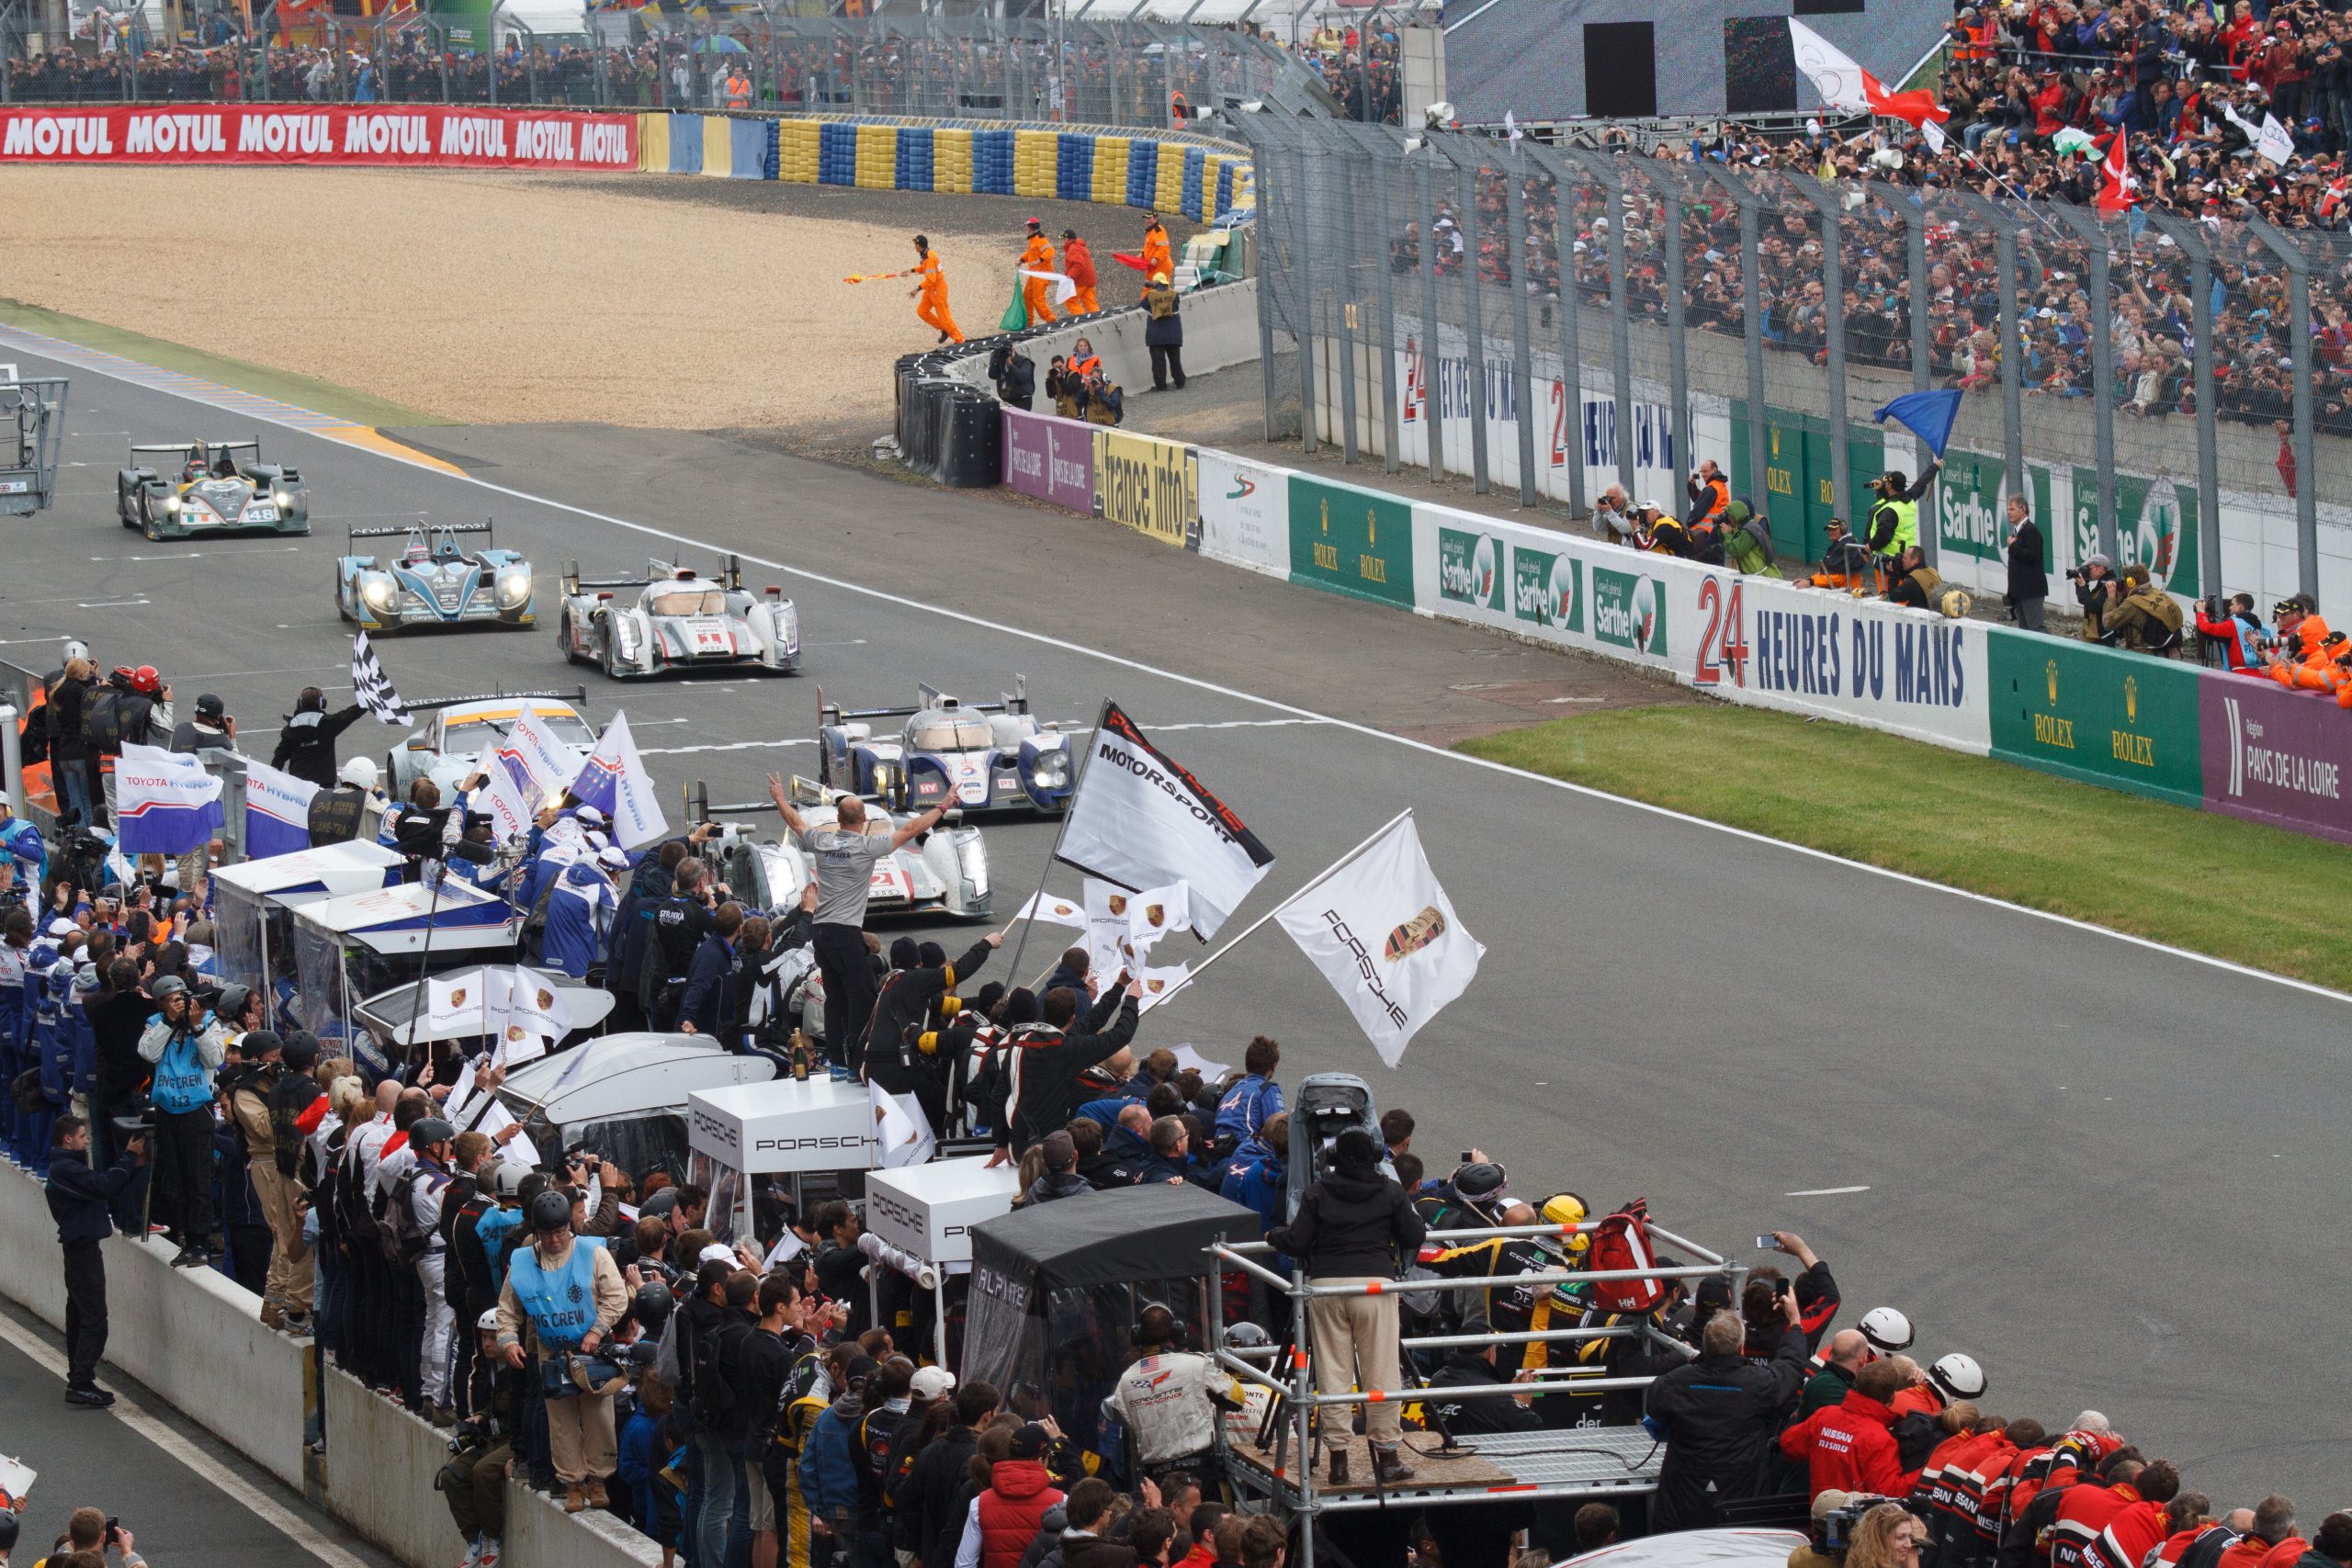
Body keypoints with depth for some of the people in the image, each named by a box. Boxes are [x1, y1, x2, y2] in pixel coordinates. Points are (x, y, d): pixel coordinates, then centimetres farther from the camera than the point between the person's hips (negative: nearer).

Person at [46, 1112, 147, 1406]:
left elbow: (102, 1187, 17)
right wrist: (129, 1158, -17)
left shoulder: (65, 1167, 17)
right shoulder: (65, 1169, -16)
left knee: (79, 1316, 13)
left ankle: (78, 1380, 18)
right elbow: (103, 1187, -25)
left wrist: (131, 1165, 7)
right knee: (94, 1319, -12)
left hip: (79, 1247, 11)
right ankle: (81, 1384, -14)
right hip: (83, 1247, -11)